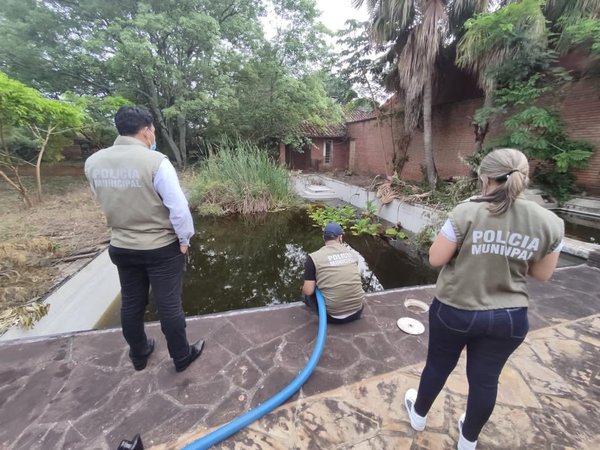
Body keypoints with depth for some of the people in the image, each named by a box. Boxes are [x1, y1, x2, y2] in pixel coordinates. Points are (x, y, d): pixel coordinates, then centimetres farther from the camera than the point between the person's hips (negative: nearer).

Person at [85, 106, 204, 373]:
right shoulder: (155, 161, -20)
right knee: (169, 305, 8)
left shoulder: (93, 163, -1)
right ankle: (181, 357, 27)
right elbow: (178, 208, -19)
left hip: (121, 247, 6)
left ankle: (139, 355, 41)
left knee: (131, 304, 20)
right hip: (162, 248, -5)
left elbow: (107, 202, 11)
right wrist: (184, 239, -8)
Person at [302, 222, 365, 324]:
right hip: (357, 311, 3)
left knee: (308, 295, 21)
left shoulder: (313, 257, -9)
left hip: (333, 315, -3)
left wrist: (303, 289, 13)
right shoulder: (351, 253, 4)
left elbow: (308, 291, -10)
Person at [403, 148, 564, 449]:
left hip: (455, 311, -3)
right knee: (485, 379, 22)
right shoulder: (550, 223, -7)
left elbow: (435, 259, -16)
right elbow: (543, 274, 3)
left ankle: (419, 415, 47)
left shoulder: (467, 213, -21)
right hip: (509, 318, 3)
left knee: (438, 365, 21)